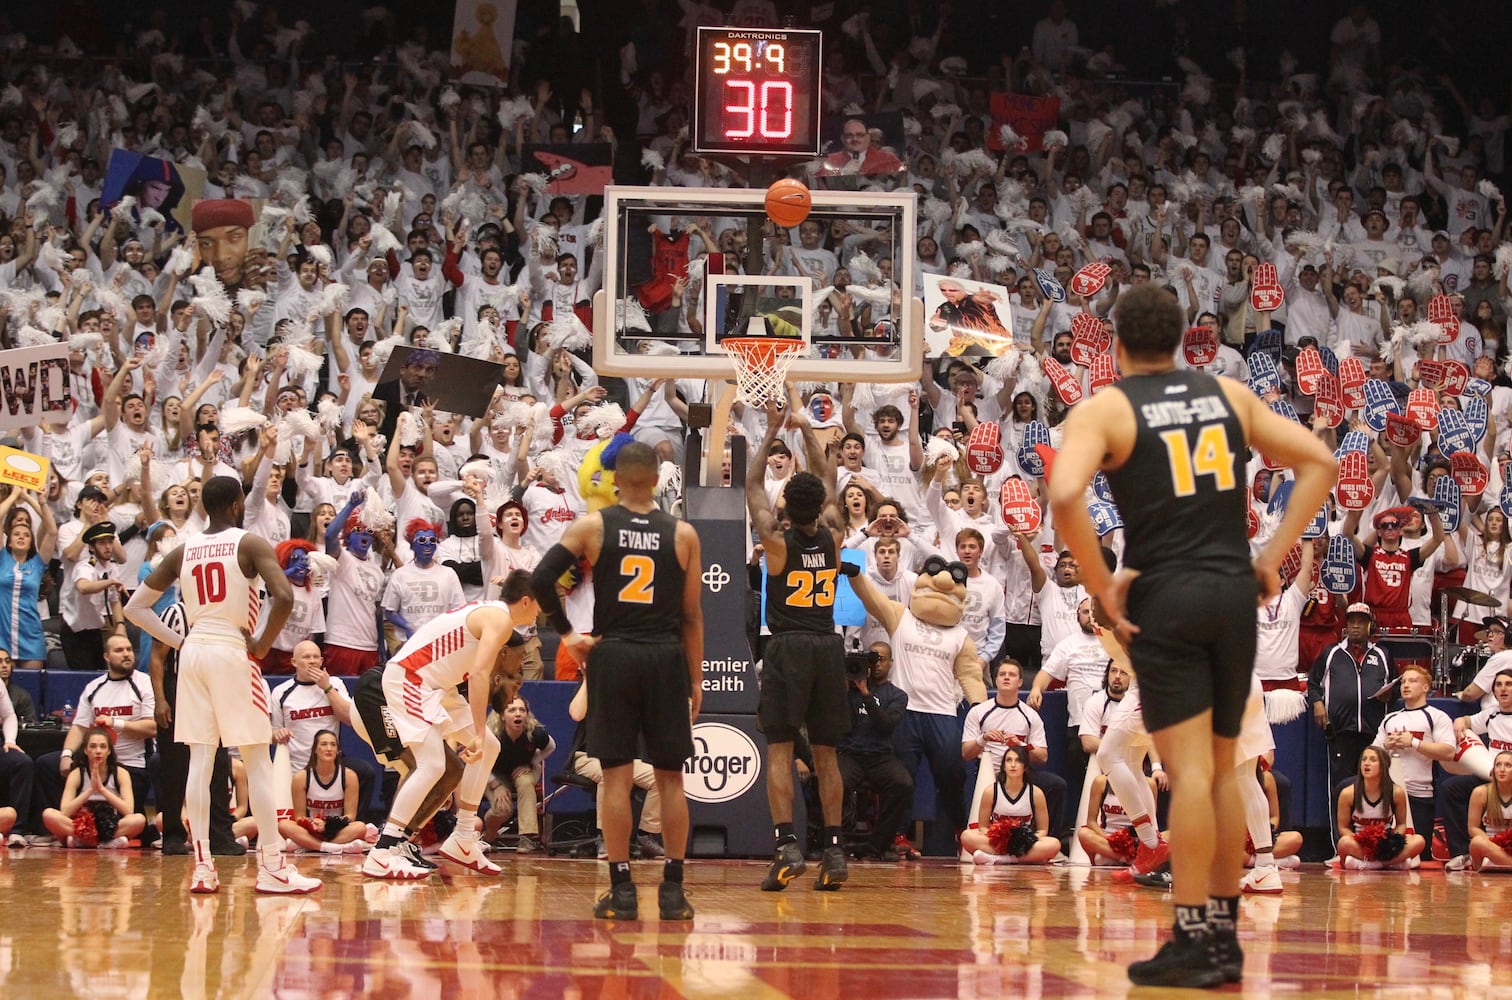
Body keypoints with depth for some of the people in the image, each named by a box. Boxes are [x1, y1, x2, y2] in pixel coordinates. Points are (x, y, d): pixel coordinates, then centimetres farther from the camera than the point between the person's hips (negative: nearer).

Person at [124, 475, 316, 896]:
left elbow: (135, 607, 12)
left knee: (199, 761, 5)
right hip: (234, 652, -5)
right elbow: (284, 597, -20)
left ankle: (202, 868, 1)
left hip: (193, 652, 5)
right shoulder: (250, 544, -5)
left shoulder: (183, 552, 10)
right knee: (258, 761, -1)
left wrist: (177, 641, 10)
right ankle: (273, 867, -3)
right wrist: (263, 643, -8)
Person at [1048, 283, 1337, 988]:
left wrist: (1103, 585, -10)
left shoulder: (1103, 409, -2)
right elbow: (1319, 462, 12)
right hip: (1234, 592, 4)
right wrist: (1272, 557, 10)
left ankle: (1193, 943, -7)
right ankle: (1224, 937, 19)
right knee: (1221, 771, 14)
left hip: (1165, 597, -4)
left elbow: (1064, 496, -20)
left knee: (1189, 770, -7)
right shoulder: (1229, 395, 12)